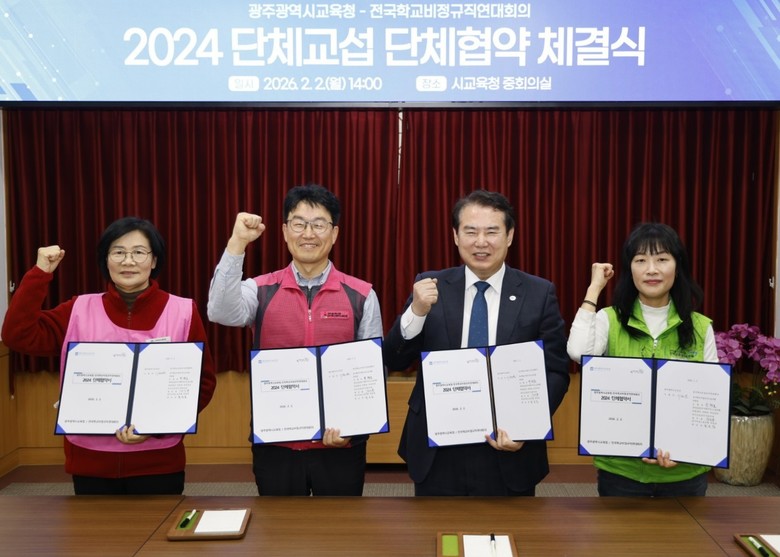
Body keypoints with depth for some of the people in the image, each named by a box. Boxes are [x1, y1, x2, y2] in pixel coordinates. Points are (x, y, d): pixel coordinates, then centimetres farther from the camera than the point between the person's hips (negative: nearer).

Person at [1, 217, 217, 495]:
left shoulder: (182, 311, -4)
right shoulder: (80, 310, 3)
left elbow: (203, 382, -3)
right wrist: (40, 273, -9)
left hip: (157, 462, -1)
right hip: (90, 460, 2)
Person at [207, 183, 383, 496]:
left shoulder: (362, 296, -1)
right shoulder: (261, 290, 0)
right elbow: (222, 313, -20)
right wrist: (237, 244, -24)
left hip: (340, 445, 0)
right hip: (275, 444, 1)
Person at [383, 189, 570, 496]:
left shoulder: (539, 293, -2)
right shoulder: (430, 286, -1)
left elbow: (555, 372, -2)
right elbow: (393, 362, -2)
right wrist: (417, 311, -18)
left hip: (510, 454, -1)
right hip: (436, 453, 1)